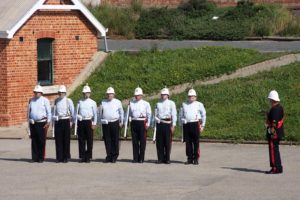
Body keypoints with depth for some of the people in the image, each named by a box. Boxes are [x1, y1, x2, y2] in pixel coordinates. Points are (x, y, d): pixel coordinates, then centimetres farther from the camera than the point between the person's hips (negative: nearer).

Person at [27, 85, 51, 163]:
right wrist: (29, 121, 14)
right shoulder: (31, 100, 12)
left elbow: (49, 112, -2)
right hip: (33, 123, 4)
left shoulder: (45, 100, 0)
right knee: (34, 141, 4)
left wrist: (48, 122, -8)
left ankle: (41, 158, 4)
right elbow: (29, 112, 18)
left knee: (41, 141, -2)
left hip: (42, 123, -4)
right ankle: (35, 157, 9)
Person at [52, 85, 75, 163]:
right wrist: (54, 121, 13)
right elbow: (54, 111, 16)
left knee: (66, 139, 0)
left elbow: (72, 112, 4)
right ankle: (59, 157, 6)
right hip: (58, 121, 3)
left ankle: (66, 157, 7)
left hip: (66, 121, -3)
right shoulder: (56, 101, 10)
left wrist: (71, 121, 4)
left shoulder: (68, 101, 0)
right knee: (58, 140, 1)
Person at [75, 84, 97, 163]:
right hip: (81, 122, 2)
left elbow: (95, 114, 5)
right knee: (81, 140, 2)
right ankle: (82, 157, 6)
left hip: (89, 122, -2)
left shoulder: (92, 102, 6)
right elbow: (76, 112, 13)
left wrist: (94, 123, -2)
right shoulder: (80, 102, 12)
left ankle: (88, 157, 5)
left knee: (89, 140, 0)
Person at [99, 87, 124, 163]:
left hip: (115, 123, -2)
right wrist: (101, 121, 11)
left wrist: (121, 122, 10)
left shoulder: (117, 102, 5)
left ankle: (114, 156, 6)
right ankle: (109, 156, 6)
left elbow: (121, 112, 11)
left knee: (115, 140, 0)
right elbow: (101, 113, 17)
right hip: (105, 123, 2)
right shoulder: (103, 102, 10)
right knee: (107, 140, 1)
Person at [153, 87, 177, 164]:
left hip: (168, 124, -3)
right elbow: (155, 115, 19)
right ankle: (160, 158, 7)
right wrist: (157, 120, 0)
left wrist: (173, 125, -7)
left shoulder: (171, 103, 3)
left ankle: (167, 159, 6)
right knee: (159, 142, 1)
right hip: (159, 124, 3)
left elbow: (174, 115, -1)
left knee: (167, 142, -1)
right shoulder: (158, 104, 15)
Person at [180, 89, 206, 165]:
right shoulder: (184, 104, 15)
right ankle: (190, 159, 8)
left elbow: (204, 115, 9)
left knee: (196, 143, -2)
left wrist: (202, 125, 4)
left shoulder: (199, 104, 7)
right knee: (188, 142, 2)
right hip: (186, 125, 3)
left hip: (195, 124, -3)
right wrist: (182, 124, 13)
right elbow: (181, 115, 20)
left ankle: (196, 159, 3)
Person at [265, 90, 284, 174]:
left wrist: (272, 132, -24)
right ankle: (278, 167, 20)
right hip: (278, 133, 10)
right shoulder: (280, 107, 13)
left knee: (273, 150, -6)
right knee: (275, 150, 16)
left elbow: (274, 122, -23)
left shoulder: (274, 109, -18)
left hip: (274, 133, -10)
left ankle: (275, 168, -6)